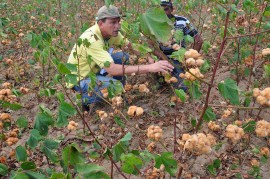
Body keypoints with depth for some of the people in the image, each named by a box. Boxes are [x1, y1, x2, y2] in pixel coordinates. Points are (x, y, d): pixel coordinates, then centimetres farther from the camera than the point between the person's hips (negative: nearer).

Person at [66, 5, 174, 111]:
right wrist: (149, 68, -47)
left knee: (123, 57, -3)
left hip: (93, 70, 8)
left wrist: (149, 58, -18)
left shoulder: (111, 31, -9)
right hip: (79, 79, -8)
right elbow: (112, 69, -43)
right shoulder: (91, 39, -34)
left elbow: (131, 46, 2)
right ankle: (85, 98, -4)